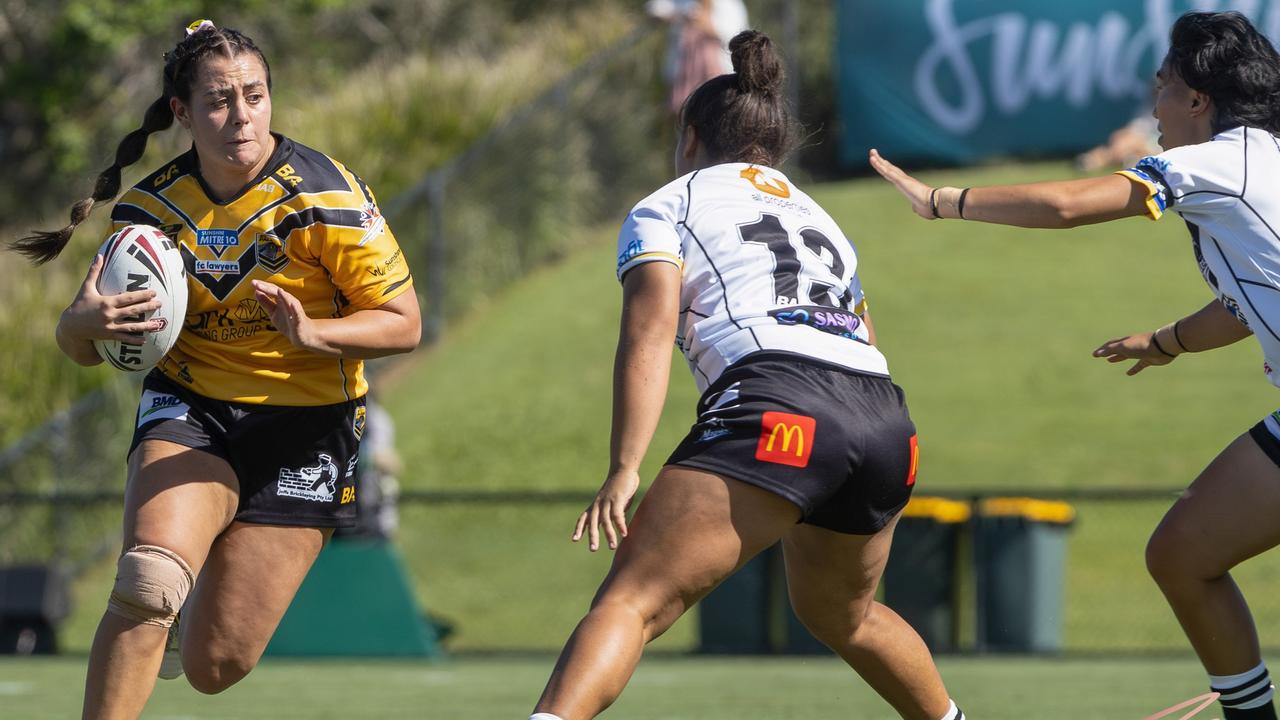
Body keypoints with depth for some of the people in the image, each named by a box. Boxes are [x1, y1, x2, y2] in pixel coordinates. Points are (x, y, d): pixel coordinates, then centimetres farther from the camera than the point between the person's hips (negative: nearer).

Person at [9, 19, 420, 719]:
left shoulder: (324, 193, -12)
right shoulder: (151, 204, -3)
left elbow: (402, 322, -10)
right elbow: (80, 344, 4)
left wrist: (311, 332, -29)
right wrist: (85, 322, -22)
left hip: (303, 427, -1)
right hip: (189, 408, 1)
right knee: (147, 582, -30)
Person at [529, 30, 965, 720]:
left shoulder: (666, 206, 16)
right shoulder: (816, 215, 35)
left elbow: (648, 337, 0)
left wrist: (623, 472, -10)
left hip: (778, 409, -6)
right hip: (889, 425, 6)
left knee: (632, 600, -15)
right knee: (839, 613, 32)